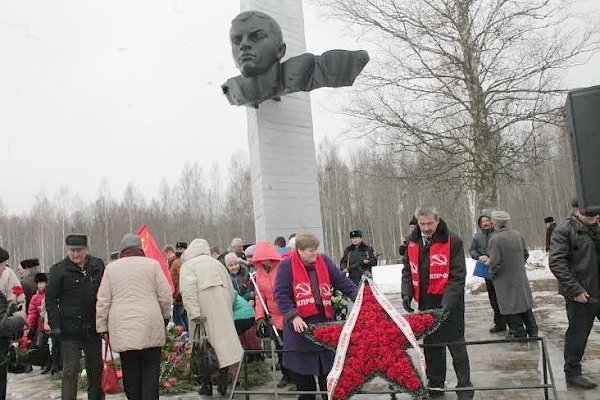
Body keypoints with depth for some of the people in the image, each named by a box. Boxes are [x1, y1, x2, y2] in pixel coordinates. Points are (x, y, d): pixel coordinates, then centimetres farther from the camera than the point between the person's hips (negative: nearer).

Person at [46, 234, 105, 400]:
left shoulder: (98, 266, 4)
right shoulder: (58, 270, -5)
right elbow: (50, 300, -5)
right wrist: (55, 327, -12)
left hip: (93, 329, 4)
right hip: (70, 330, -4)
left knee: (96, 370, 14)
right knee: (70, 372, 0)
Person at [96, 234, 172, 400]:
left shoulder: (111, 268, 8)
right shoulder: (152, 264, 2)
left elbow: (103, 301, 7)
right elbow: (165, 295, 3)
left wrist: (102, 327, 14)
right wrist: (166, 316, 18)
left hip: (122, 329, 2)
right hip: (149, 327, -2)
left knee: (130, 372, 9)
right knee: (150, 369, 4)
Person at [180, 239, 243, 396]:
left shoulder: (187, 265, 4)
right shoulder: (216, 262, 21)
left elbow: (188, 289, -13)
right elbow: (231, 289, 21)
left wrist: (194, 312, -17)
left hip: (204, 307, -4)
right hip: (222, 305, 4)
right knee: (223, 335, 5)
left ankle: (207, 384, 11)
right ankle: (223, 381, 5)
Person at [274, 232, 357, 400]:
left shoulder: (324, 261, 4)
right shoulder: (287, 266, -7)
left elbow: (342, 281, 5)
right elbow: (281, 294, -11)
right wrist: (293, 317, -21)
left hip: (324, 320, 3)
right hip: (300, 323, -3)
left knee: (328, 364, 11)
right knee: (302, 367, 9)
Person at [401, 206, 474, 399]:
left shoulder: (452, 240, -13)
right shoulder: (413, 241, 3)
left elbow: (457, 276, -16)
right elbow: (408, 270, 11)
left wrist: (446, 303, -24)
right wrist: (407, 293, -4)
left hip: (449, 302, -5)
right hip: (425, 302, 5)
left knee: (456, 345, 4)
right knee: (431, 344, 14)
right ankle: (435, 384, 27)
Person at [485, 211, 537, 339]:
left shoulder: (494, 239, -20)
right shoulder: (518, 235, 0)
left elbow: (495, 262, -22)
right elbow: (526, 254, 9)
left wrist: (491, 272, -4)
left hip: (505, 281, -6)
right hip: (521, 277, 6)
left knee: (512, 309, 5)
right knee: (525, 304, 18)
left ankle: (519, 334, 13)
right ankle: (533, 332, 28)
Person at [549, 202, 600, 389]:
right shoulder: (564, 230, -13)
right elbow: (556, 262, -19)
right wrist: (575, 290, -20)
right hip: (580, 295, -6)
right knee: (577, 334, 5)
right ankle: (572, 373, 21)